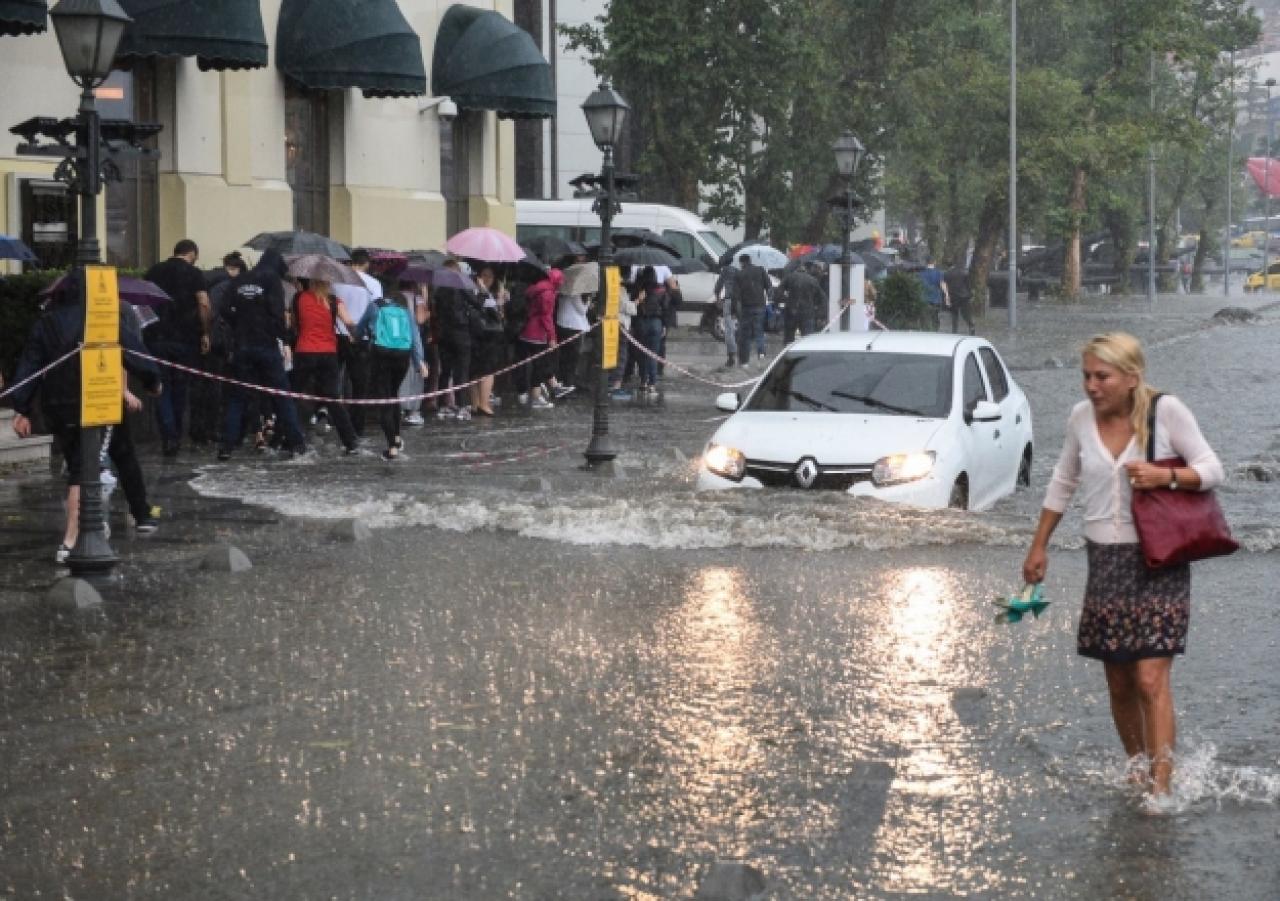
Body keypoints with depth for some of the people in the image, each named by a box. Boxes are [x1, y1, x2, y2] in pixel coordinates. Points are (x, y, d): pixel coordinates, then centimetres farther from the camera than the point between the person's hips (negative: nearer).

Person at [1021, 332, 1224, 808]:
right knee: (1119, 684, 10)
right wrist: (1039, 545, 18)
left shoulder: (1166, 411, -9)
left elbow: (1212, 469, -5)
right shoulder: (1081, 417, 3)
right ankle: (1136, 771, 28)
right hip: (1106, 560, 5)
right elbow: (1063, 483, 17)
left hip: (1158, 560, -4)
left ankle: (1160, 791, -12)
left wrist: (1165, 476, -22)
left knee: (1151, 679, -13)